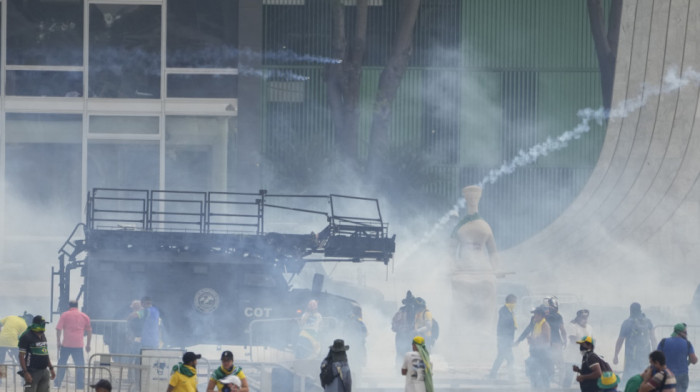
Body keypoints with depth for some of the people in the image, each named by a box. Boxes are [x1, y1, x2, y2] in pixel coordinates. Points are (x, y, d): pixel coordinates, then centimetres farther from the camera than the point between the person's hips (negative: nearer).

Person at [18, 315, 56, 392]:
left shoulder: (43, 336, 14)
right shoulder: (26, 337, -11)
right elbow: (21, 356, -14)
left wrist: (51, 368, 21)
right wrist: (25, 372, -20)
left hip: (44, 371, 8)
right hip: (32, 372, -8)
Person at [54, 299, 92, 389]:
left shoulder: (65, 315, 2)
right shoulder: (84, 316, 8)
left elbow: (59, 329, -4)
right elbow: (89, 331, 11)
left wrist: (58, 341, 5)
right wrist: (88, 345, 18)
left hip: (66, 344, 0)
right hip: (78, 345, 0)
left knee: (62, 364, 12)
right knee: (80, 365, 4)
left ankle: (57, 383, 15)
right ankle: (80, 385, 1)